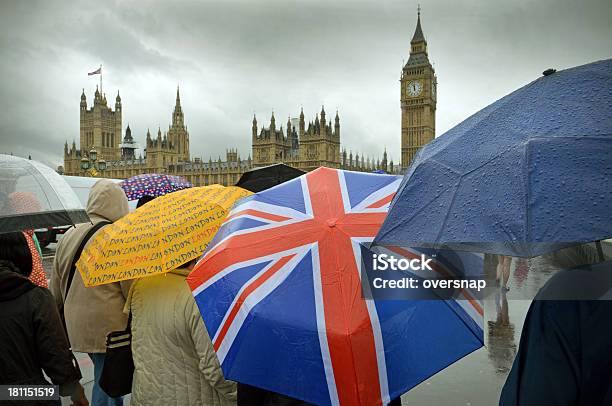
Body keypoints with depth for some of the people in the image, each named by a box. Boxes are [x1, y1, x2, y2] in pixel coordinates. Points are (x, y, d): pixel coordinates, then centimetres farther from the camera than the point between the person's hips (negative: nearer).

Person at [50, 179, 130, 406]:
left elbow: (56, 290, 16)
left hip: (77, 326, 7)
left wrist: (65, 311, 29)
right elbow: (132, 289, -14)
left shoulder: (68, 237, 7)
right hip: (110, 327, -7)